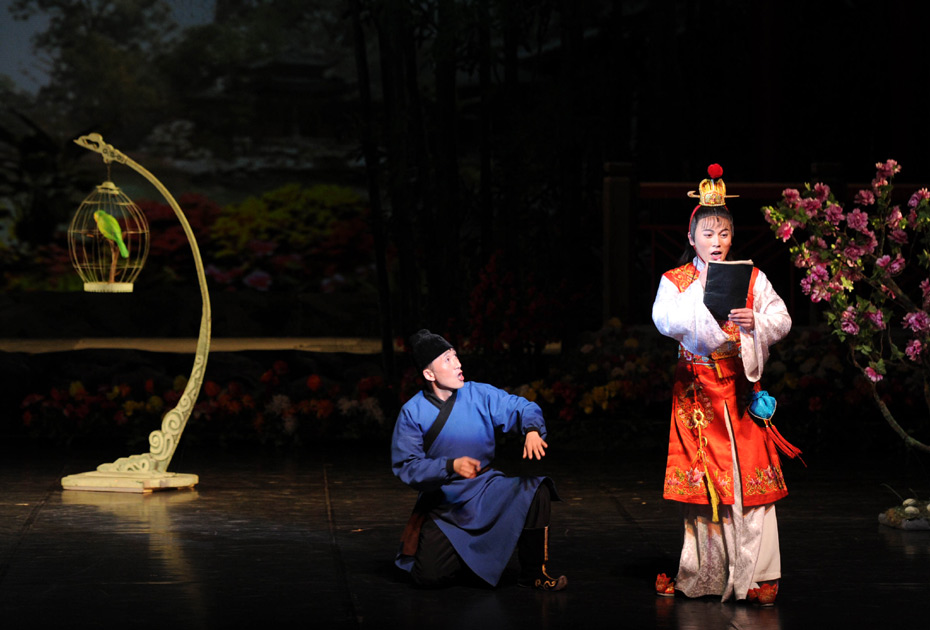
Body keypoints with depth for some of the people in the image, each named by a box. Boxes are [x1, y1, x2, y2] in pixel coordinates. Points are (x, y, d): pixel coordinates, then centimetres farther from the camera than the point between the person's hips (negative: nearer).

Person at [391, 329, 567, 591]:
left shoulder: (479, 395, -6)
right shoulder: (412, 413, -11)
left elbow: (522, 408, -4)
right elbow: (406, 467, -14)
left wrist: (532, 430, -27)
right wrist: (451, 466, -28)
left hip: (488, 494, 2)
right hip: (444, 505, -1)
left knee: (535, 488, -25)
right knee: (429, 576, -14)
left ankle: (533, 572, -8)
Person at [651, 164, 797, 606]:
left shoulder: (752, 279, 11)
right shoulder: (676, 281, 8)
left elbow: (782, 319, 4)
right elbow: (663, 319, -10)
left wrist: (755, 322, -16)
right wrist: (706, 304, -23)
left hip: (740, 386, 0)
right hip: (696, 388, 0)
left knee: (749, 477, -7)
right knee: (698, 478, -1)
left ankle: (756, 575, -6)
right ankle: (697, 574, 9)